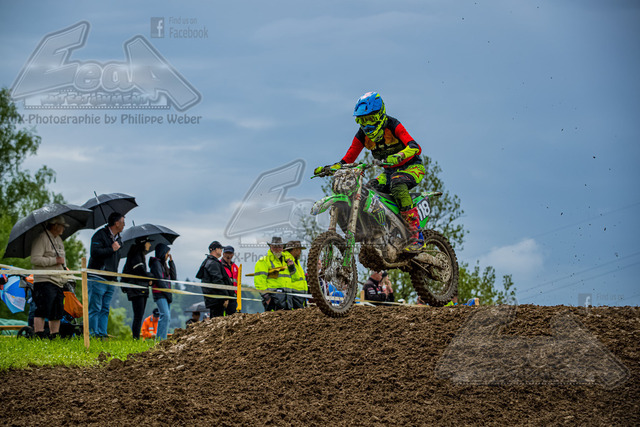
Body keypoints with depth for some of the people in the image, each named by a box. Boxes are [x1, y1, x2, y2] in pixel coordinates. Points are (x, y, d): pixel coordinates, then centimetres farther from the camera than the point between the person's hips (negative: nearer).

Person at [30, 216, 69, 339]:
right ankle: (39, 335, -14)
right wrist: (55, 261, -17)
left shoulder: (59, 240, 21)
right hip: (44, 281, -9)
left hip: (58, 282, 9)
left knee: (57, 313, 7)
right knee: (42, 311, -13)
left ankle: (54, 335, 13)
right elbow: (35, 259, -19)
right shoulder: (41, 238, -9)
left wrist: (65, 278, 22)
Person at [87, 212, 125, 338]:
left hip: (110, 280, 8)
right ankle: (92, 335, -7)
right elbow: (95, 253, -20)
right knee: (95, 309, -7)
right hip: (97, 279, -8)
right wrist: (111, 249, -13)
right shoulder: (100, 235, -8)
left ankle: (102, 334, 7)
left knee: (105, 309, 6)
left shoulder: (118, 239, 19)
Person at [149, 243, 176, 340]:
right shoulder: (156, 263, -5)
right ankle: (161, 339, -25)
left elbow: (174, 277, 16)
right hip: (159, 294, -9)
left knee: (167, 318, 5)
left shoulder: (163, 263, 21)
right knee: (165, 315, -21)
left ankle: (160, 339, 6)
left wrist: (171, 262, 11)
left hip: (166, 294, 9)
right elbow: (160, 280, -13)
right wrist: (168, 294, -14)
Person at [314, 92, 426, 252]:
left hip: (411, 167, -7)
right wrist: (328, 169, -15)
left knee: (397, 185, -38)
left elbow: (415, 147, -31)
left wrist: (398, 156, -51)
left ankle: (416, 237, -42)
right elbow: (348, 158, 3)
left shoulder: (392, 125, -18)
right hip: (389, 172, 7)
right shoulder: (363, 134, 0)